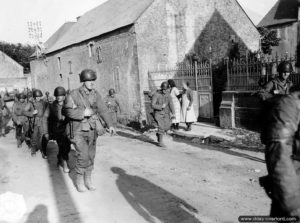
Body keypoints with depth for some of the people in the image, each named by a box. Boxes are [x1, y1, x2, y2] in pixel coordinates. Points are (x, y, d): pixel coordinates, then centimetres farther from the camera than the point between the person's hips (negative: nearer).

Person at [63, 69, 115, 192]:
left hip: (91, 130, 5)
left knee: (91, 156, 9)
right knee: (83, 156, -11)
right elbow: (67, 111, -21)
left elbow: (103, 110, -1)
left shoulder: (95, 94, -1)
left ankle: (88, 180, 27)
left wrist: (110, 125, -11)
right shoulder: (74, 94, -12)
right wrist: (83, 112, -28)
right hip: (78, 131, -4)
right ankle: (79, 180, 12)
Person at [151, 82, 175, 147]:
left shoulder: (168, 94, 1)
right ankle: (160, 142, 1)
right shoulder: (156, 94, -14)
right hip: (158, 113, -5)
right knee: (161, 127, -12)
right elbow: (153, 105, -16)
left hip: (166, 113, 5)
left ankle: (159, 134, 26)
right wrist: (161, 107, -24)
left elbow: (171, 104, -7)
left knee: (167, 127, -3)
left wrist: (173, 113, -18)